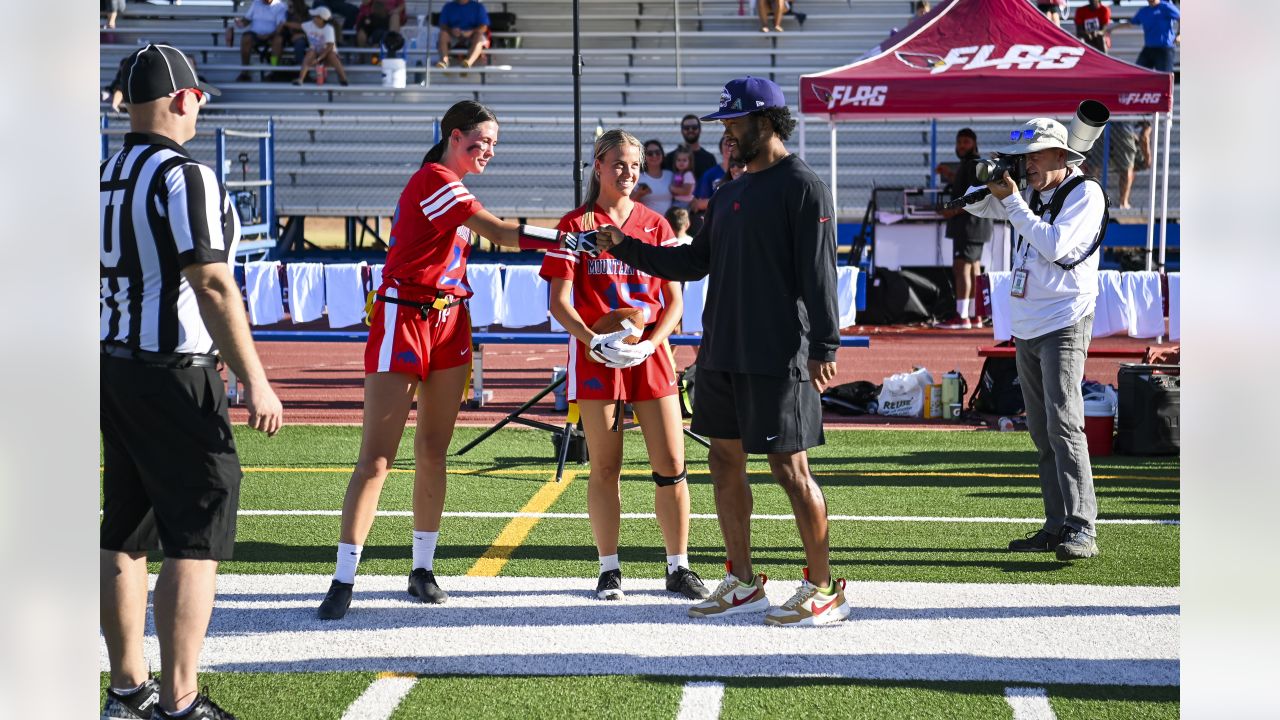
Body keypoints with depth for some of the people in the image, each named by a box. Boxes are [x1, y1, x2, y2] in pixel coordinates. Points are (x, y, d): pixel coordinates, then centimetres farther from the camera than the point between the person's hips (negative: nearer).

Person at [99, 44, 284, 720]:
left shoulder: (104, 176, 10)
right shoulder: (184, 177, -14)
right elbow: (213, 287, -19)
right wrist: (255, 381, -17)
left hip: (112, 367, 9)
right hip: (174, 376, -9)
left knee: (125, 532, 14)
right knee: (196, 537, -4)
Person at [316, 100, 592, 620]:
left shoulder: (452, 189, 16)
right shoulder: (432, 181, -14)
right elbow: (501, 233, -21)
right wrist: (567, 241, -24)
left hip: (448, 322, 9)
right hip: (403, 320, -9)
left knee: (433, 451, 8)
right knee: (377, 456, -9)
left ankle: (423, 570, 15)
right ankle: (343, 582, -8)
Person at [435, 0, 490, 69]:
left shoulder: (478, 6, 6)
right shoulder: (448, 7, 12)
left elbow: (484, 27, -4)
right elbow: (443, 26, 3)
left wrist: (471, 32, -23)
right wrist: (451, 31, -19)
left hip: (472, 36, -2)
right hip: (454, 37, 2)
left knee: (479, 38, -35)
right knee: (443, 34, -27)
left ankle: (468, 62, -63)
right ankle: (444, 60, -49)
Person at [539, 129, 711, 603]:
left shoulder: (655, 225, 9)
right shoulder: (576, 225, 2)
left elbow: (674, 301, 8)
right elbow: (559, 301, -3)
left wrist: (650, 344, -9)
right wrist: (593, 342, -18)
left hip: (650, 351, 2)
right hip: (596, 354, -2)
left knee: (671, 465, -1)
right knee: (604, 468, 2)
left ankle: (678, 568, 9)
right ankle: (609, 569, 11)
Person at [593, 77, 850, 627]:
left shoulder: (801, 186, -8)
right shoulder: (729, 194, 17)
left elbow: (818, 272, -13)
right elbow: (694, 262, 21)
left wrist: (824, 347, -19)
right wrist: (626, 248, 13)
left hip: (777, 357, -8)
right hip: (722, 354, 9)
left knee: (789, 467, -6)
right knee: (725, 461, 11)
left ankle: (824, 590, 2)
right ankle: (742, 583, 21)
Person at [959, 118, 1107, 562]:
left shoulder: (1085, 193, -8)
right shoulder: (1031, 193, 13)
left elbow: (1055, 246, -20)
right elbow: (976, 207, 24)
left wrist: (1012, 201, -15)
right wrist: (991, 184, 3)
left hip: (1064, 327, -8)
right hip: (1026, 329, 8)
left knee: (1064, 427, -17)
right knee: (1042, 434, 8)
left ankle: (1082, 529, -20)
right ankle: (1057, 526, 11)